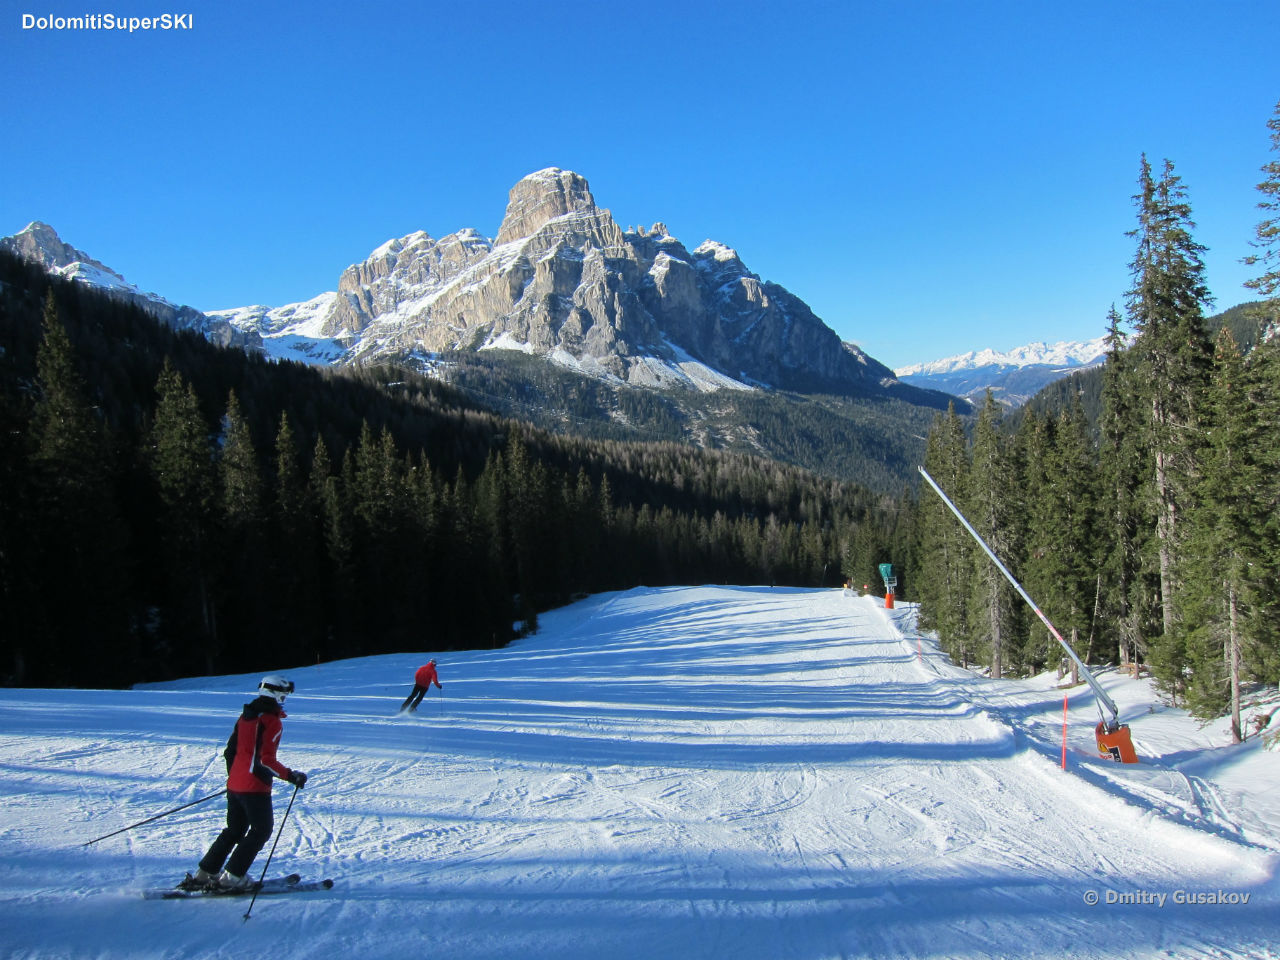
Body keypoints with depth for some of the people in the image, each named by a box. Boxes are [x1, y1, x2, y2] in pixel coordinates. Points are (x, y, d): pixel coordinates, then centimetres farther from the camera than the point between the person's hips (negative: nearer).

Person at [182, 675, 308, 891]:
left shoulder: (246, 715, 10)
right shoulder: (272, 722, -15)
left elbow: (230, 750, 16)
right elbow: (266, 761, -19)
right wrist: (291, 776, -12)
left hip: (234, 784, 8)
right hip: (255, 787, -8)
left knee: (234, 830, 19)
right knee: (262, 830, 5)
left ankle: (203, 873, 19)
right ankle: (232, 877, 3)